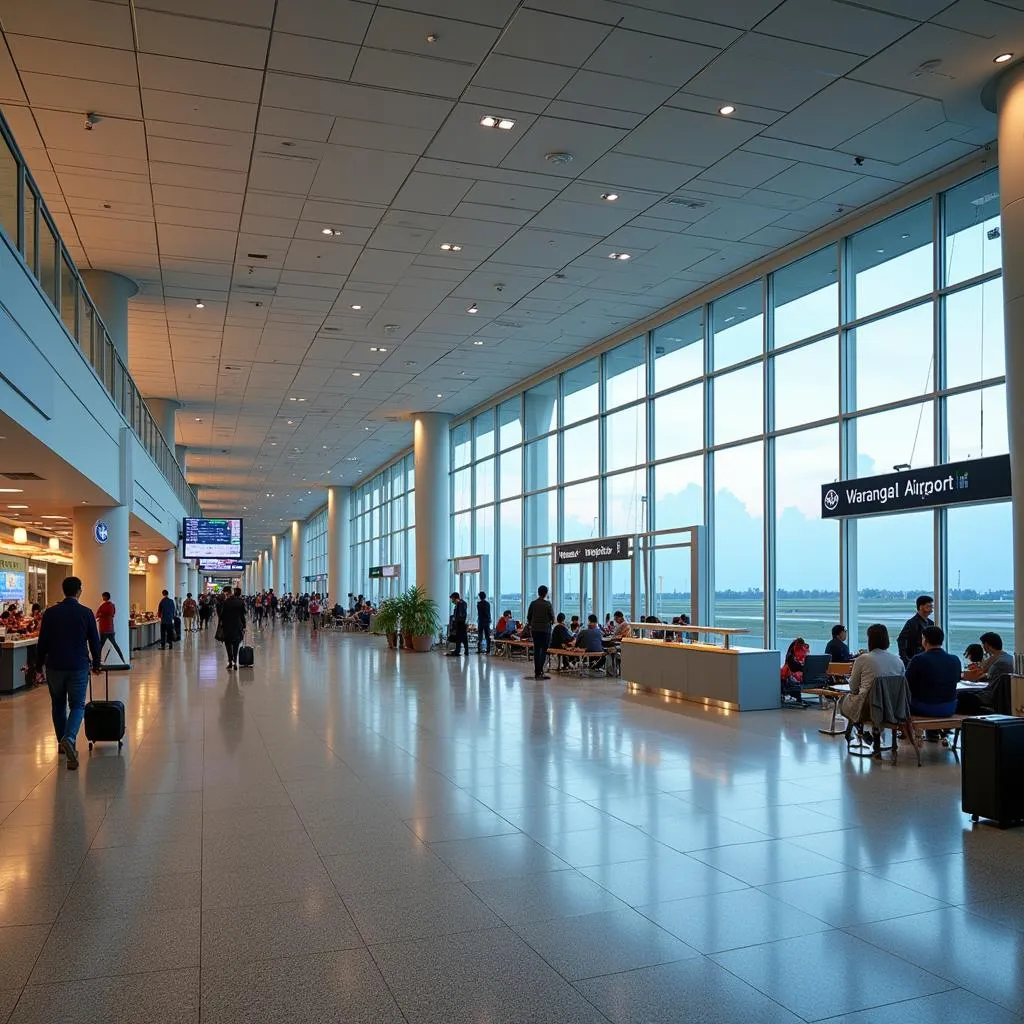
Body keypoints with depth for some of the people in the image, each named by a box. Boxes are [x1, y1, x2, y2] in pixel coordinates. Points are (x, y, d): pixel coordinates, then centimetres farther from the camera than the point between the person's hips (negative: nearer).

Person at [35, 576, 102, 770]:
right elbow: (95, 642, 0)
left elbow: (42, 642, 0)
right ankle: (69, 739, -21)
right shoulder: (86, 613, -5)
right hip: (79, 667, -2)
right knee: (77, 705, 3)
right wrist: (96, 663, 14)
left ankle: (63, 743, 25)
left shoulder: (50, 613, -2)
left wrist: (40, 663, 13)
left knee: (58, 705, 18)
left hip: (55, 666, 2)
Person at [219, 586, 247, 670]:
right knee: (236, 644, 9)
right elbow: (243, 616, -3)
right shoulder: (241, 602, -4)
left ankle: (230, 661, -2)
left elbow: (222, 614, 1)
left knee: (228, 644, 9)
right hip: (237, 625, 0)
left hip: (227, 625, 0)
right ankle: (235, 662, 2)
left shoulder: (226, 601, -1)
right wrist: (244, 627, 2)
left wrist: (221, 624, 8)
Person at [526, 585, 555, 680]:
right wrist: (551, 622, 15)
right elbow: (552, 617, -7)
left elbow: (528, 617, 6)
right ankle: (540, 671, -9)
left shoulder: (533, 603, 2)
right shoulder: (548, 604, -9)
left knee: (536, 650, 8)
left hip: (535, 630, 4)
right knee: (544, 651, 0)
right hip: (545, 629, -4)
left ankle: (537, 672, 8)